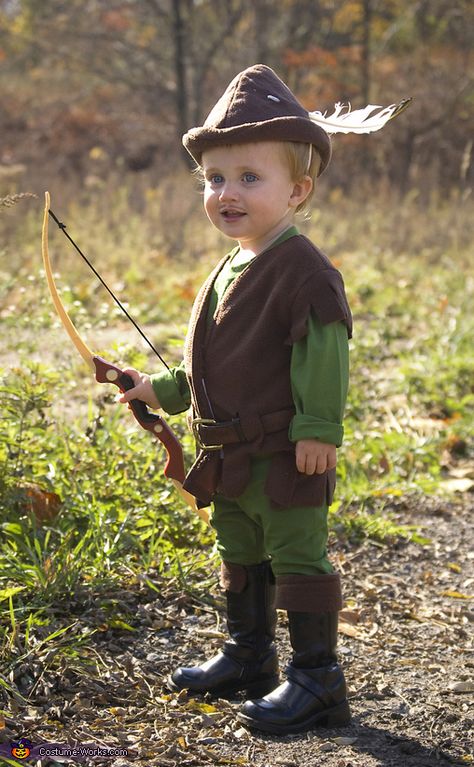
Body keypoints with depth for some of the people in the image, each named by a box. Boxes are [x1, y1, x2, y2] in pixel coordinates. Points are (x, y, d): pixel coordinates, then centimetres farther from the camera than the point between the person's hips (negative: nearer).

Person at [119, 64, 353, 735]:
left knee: (297, 562, -2)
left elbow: (323, 352, -23)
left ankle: (316, 678, 7)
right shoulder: (232, 271, 12)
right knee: (240, 559, 20)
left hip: (287, 459, -10)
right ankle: (248, 659, 36)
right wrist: (164, 389, 26)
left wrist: (318, 428, -26)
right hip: (233, 461, 10)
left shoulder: (302, 269, -17)